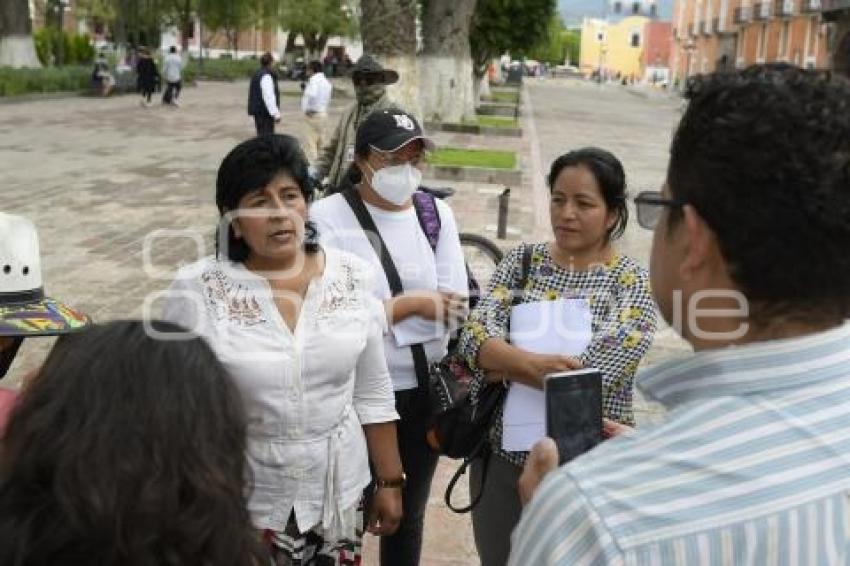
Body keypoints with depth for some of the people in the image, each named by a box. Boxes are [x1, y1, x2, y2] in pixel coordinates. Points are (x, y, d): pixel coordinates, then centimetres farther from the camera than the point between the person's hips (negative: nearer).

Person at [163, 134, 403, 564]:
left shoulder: (351, 277, -5)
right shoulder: (198, 290, -14)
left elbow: (373, 395, 3)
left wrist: (390, 481, 6)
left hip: (338, 494, 3)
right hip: (241, 503, -2)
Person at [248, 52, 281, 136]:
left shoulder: (257, 75, 15)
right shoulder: (266, 76, -16)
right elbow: (269, 97, -23)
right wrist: (276, 114, -22)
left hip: (258, 110, 10)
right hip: (265, 112, -10)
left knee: (261, 135, 16)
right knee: (266, 136, -8)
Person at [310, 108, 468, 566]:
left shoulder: (438, 214, 0)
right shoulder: (329, 216, -12)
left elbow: (453, 310, -7)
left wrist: (378, 310, -19)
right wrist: (413, 303, -16)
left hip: (425, 390, 4)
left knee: (408, 513, 21)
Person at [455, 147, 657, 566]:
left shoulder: (633, 284, -9)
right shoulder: (522, 261, 1)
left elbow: (589, 379, -21)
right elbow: (473, 336, -12)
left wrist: (501, 363, -14)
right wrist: (531, 364, -30)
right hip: (502, 455, 3)